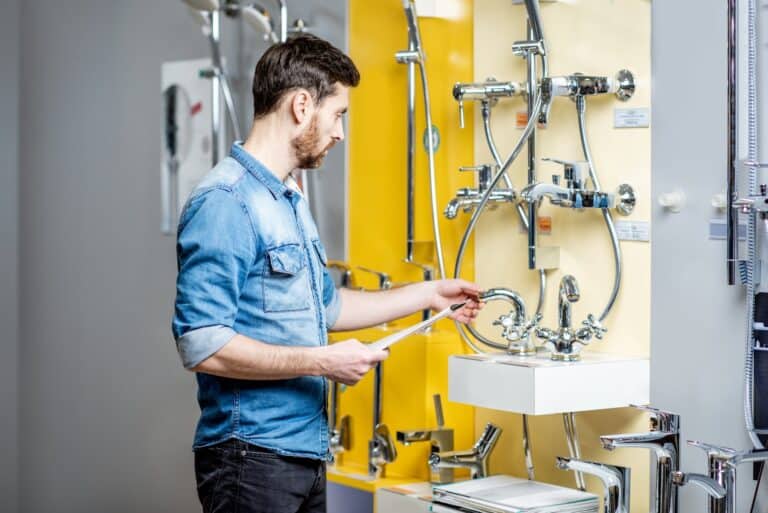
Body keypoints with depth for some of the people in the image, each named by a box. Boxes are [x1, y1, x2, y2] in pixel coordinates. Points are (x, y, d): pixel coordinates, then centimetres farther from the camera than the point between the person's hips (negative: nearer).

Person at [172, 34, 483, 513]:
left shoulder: (292, 201, 13)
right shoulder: (226, 202, -18)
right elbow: (202, 345, -24)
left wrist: (428, 294, 26)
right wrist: (322, 361, -19)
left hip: (304, 453, 9)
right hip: (251, 456, -9)